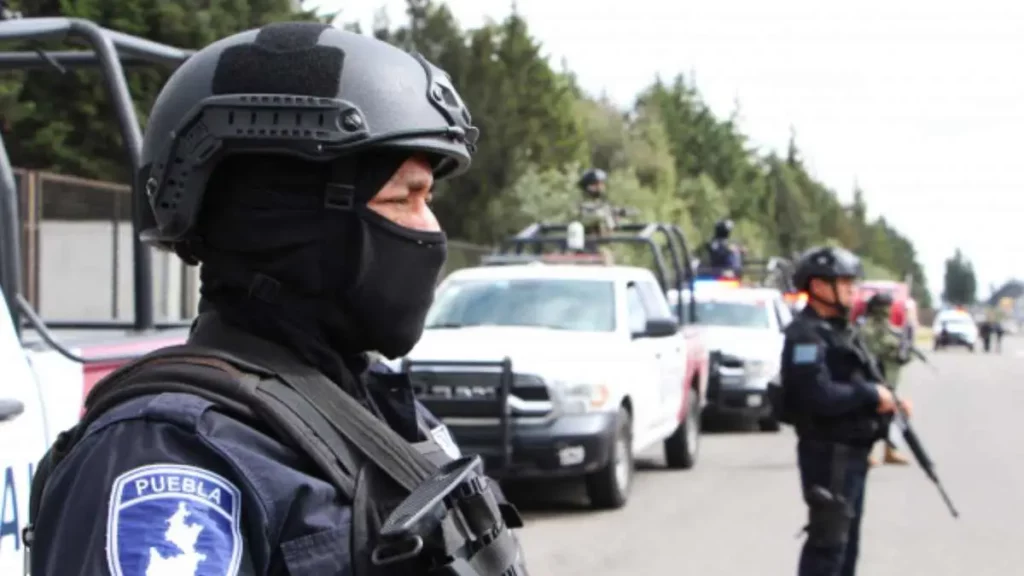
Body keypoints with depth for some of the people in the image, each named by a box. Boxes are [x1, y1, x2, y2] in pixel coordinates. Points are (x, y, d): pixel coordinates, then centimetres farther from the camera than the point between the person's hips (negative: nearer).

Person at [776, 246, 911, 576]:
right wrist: (872, 394, -16)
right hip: (829, 453, -10)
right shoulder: (806, 335, -17)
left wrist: (885, 398, 2)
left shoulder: (840, 329, 16)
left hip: (852, 451, 10)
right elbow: (821, 396, -28)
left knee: (847, 540, 18)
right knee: (828, 542, -7)